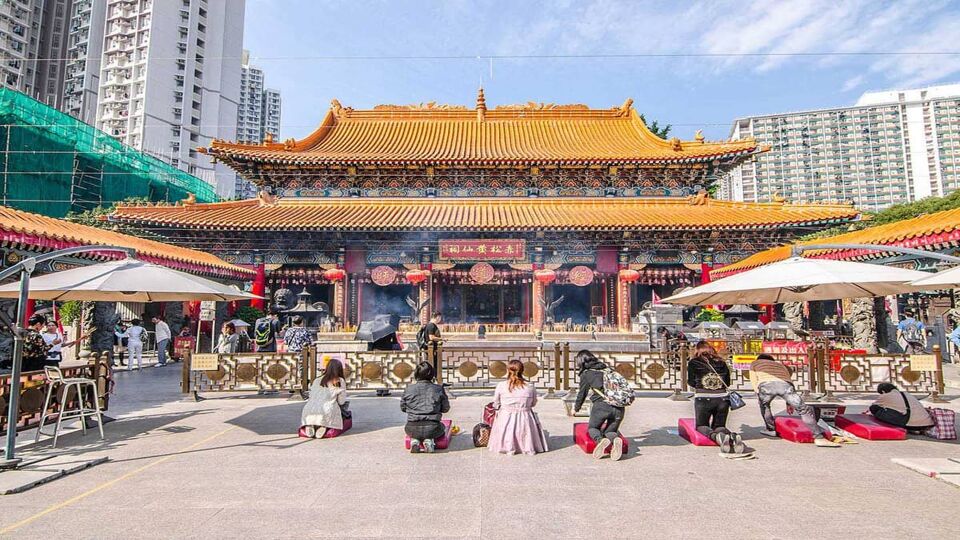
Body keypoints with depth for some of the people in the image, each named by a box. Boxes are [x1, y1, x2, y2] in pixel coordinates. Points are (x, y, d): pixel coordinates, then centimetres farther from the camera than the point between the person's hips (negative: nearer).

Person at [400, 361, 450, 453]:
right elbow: (446, 408, 6)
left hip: (413, 429, 1)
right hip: (432, 428, -1)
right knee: (441, 427, 34)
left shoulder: (409, 389, 0)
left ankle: (415, 440, 5)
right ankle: (430, 440, 2)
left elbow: (403, 408, 12)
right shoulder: (438, 389, -2)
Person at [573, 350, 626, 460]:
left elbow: (582, 394, 15)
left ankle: (600, 440, -13)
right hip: (619, 407, 4)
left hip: (601, 405, -4)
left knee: (592, 428, 20)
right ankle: (616, 439, -13)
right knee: (610, 431, 22)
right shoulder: (608, 369, 20)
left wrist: (576, 408, 33)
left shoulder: (585, 374, 7)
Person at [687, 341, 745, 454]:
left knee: (701, 426, 11)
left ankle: (717, 436, -24)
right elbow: (727, 383, 15)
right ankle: (733, 436, -18)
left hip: (703, 398, -3)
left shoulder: (693, 362, 6)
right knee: (719, 425, 18)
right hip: (722, 398, 3)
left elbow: (691, 382, 8)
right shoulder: (721, 362, 14)